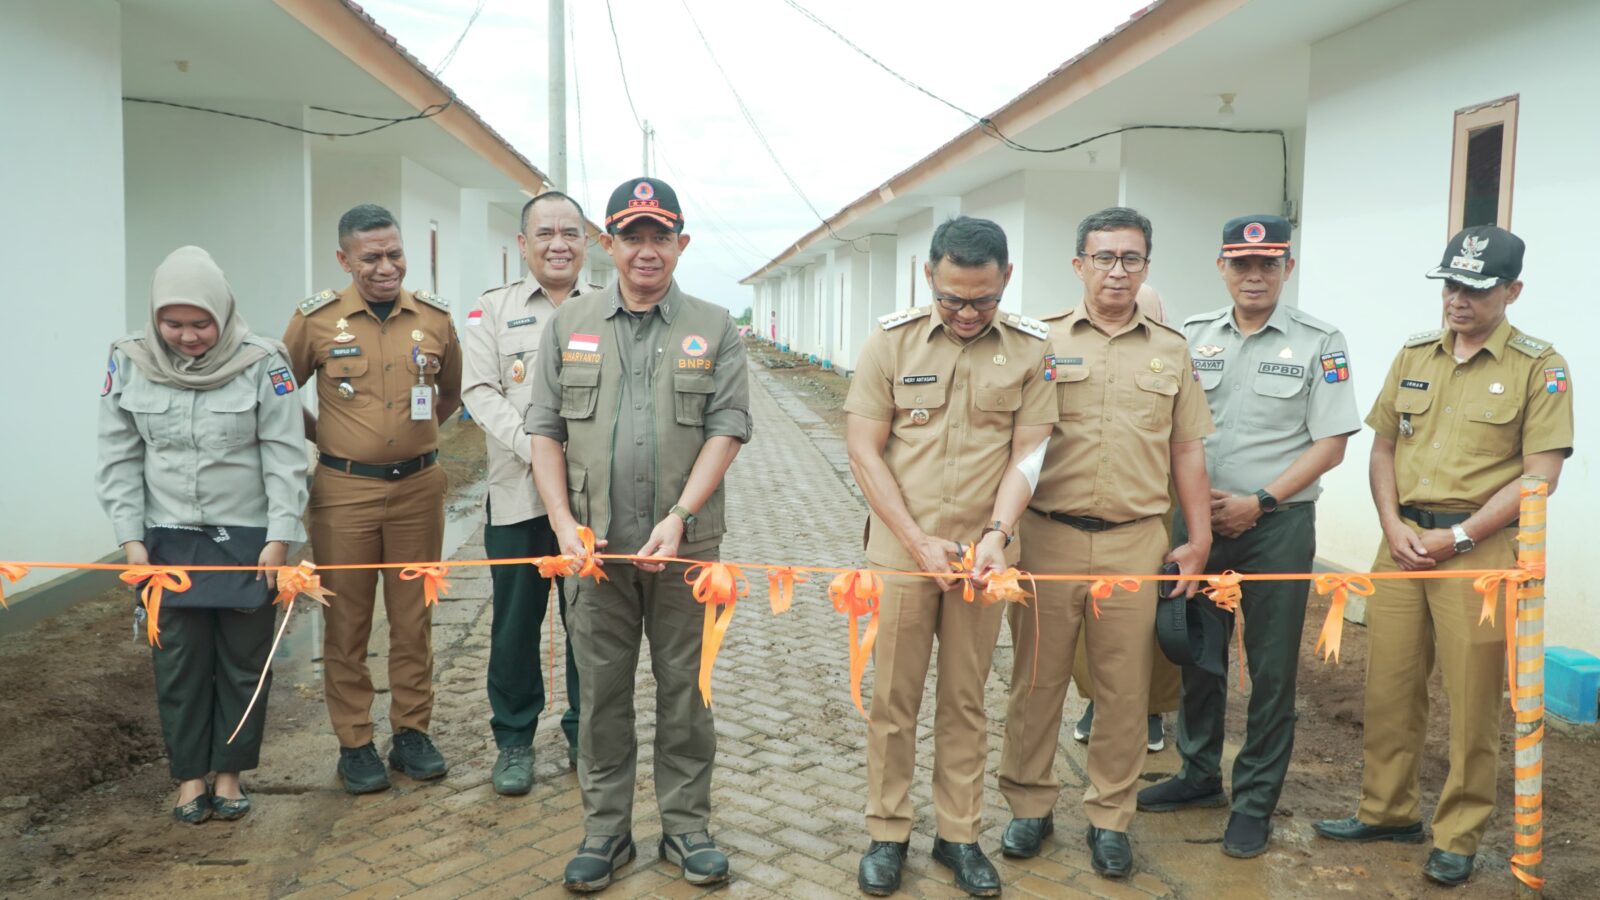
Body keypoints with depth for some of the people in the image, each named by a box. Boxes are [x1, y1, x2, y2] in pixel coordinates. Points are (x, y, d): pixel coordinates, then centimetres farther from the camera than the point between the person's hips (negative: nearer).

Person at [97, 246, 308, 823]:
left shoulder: (261, 363, -11)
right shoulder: (129, 364, -3)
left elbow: (285, 457, -8)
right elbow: (119, 460, 2)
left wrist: (279, 538, -11)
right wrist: (131, 538, -3)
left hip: (246, 539, -1)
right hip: (168, 541, 2)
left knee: (244, 661, 8)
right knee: (178, 662, 9)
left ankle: (228, 774, 24)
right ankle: (190, 777, 24)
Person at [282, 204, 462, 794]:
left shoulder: (434, 317, 2)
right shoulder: (316, 319, -3)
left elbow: (452, 391, 18)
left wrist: (413, 436, 11)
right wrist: (320, 437, 5)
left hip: (418, 486, 2)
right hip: (344, 490, -2)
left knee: (413, 617, 9)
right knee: (347, 620, 6)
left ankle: (412, 731, 22)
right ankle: (354, 743, 18)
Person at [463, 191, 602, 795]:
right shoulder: (494, 309, 8)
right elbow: (480, 393, 0)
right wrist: (531, 446, -15)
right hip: (519, 493, 0)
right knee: (516, 620, 7)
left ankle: (586, 734, 25)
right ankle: (513, 740, 24)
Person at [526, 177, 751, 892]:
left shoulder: (713, 329, 5)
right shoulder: (569, 324, 9)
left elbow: (727, 428, -3)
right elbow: (544, 430, 6)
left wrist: (679, 518, -14)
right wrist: (564, 524, -6)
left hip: (683, 546, -1)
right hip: (594, 544, 1)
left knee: (684, 688, 7)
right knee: (601, 691, 9)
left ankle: (686, 828, 22)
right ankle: (604, 831, 23)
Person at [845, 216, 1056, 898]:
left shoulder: (1031, 349, 0)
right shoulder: (892, 339, -2)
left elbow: (1028, 452, 0)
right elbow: (863, 448, -4)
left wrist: (998, 534, -15)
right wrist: (919, 541, -10)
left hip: (981, 554, 1)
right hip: (901, 549, -1)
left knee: (965, 699, 10)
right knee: (894, 698, 6)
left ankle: (959, 834, 24)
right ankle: (887, 833, 21)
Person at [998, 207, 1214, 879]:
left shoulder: (1170, 350, 10)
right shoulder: (1041, 341, 3)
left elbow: (1187, 450, 13)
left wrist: (1199, 538, 9)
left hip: (1135, 541, 2)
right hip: (1049, 537, -1)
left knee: (1124, 686, 8)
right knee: (1037, 678, 7)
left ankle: (1109, 816, 23)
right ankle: (1029, 805, 24)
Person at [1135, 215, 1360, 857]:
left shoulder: (1319, 343, -2)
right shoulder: (1191, 337, 6)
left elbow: (1330, 444, -5)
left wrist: (1258, 503, -13)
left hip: (1278, 522, -3)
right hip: (1198, 518, 3)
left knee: (1271, 668, 4)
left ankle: (1255, 801, 17)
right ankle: (1199, 774, 31)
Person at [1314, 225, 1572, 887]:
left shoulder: (1539, 367, -5)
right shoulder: (1414, 355, 10)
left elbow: (1540, 475, -10)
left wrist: (1456, 537, -14)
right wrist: (1393, 527, -2)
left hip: (1482, 548, -4)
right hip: (1404, 541, 5)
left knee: (1472, 699, 4)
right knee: (1389, 684, 10)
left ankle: (1458, 838, 18)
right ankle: (1388, 810, 26)